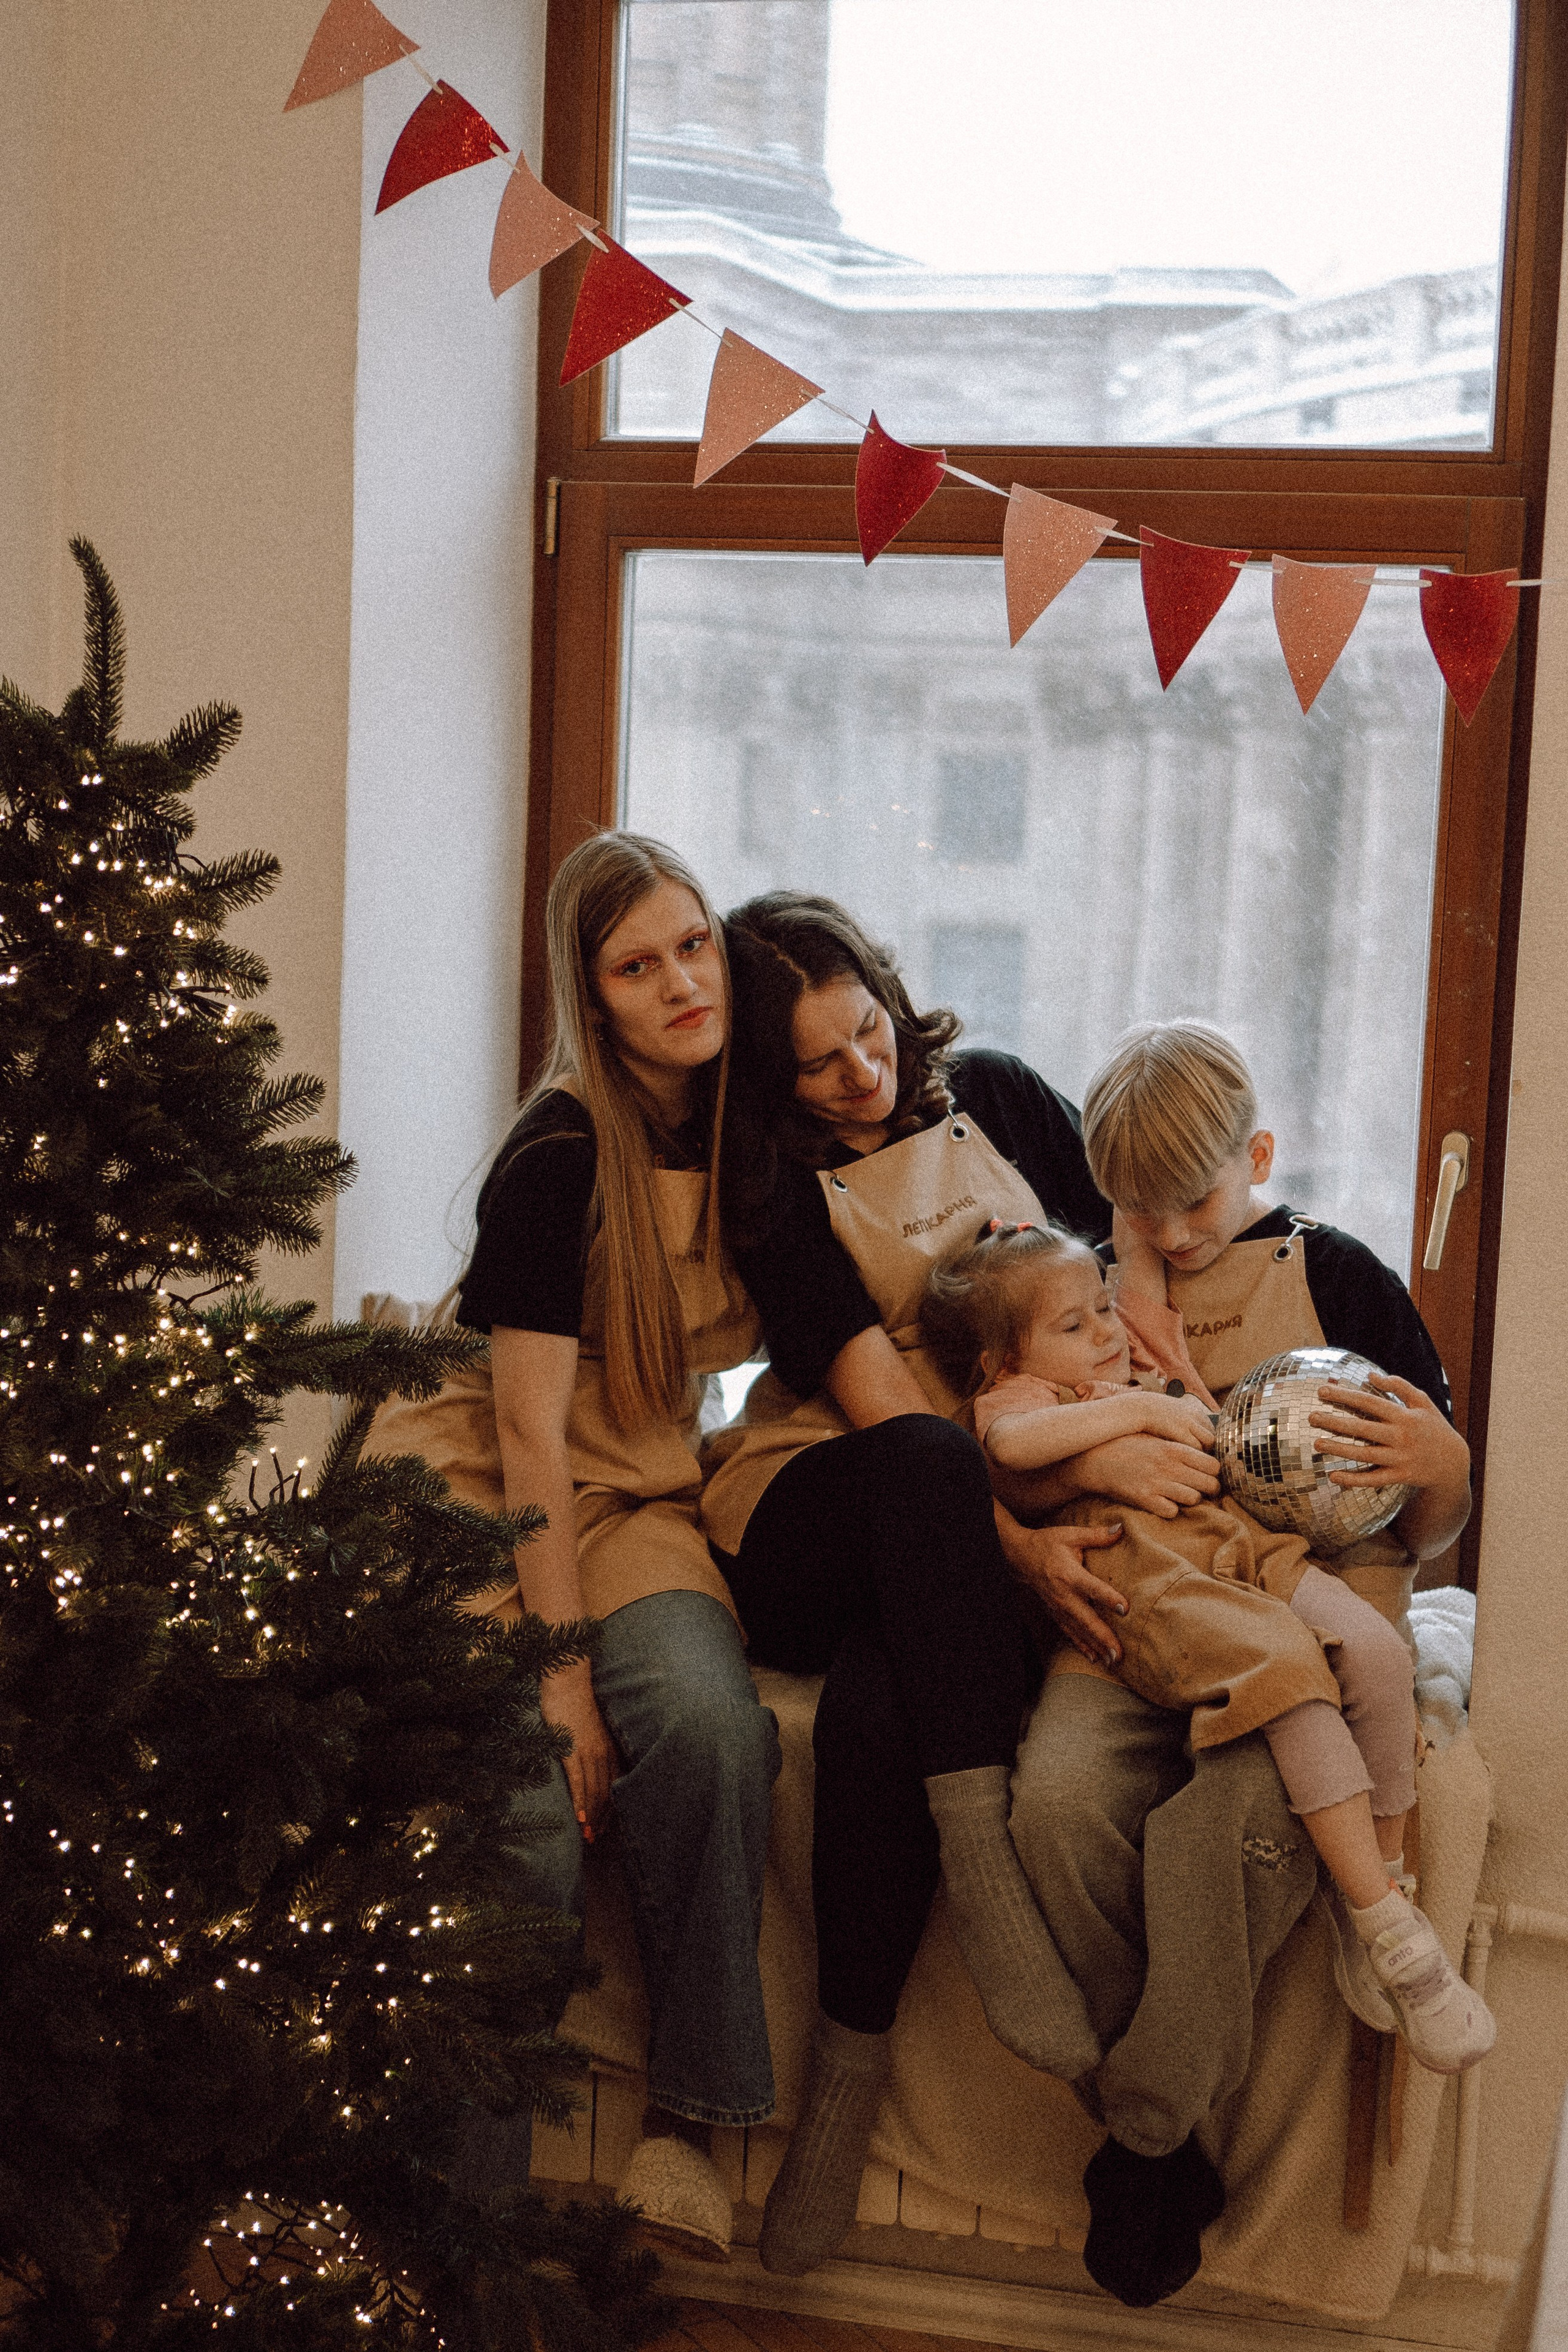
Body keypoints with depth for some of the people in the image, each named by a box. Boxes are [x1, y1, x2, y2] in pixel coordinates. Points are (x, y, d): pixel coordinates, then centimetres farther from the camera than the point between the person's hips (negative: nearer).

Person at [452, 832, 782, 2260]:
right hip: (505, 1505, -4)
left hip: (660, 1495, 5)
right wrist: (561, 1662, -19)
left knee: (711, 1726, -29)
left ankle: (688, 2112, -15)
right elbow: (532, 1424, -15)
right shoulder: (561, 1153, -12)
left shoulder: (733, 1125, 6)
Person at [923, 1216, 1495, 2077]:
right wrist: (1139, 1413, -7)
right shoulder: (1014, 1395, 11)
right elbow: (1015, 1441, -14)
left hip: (1252, 1551, 7)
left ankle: (1377, 1884, -11)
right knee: (1289, 1667, -33)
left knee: (1375, 1652, -22)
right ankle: (1386, 1924, -31)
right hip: (1152, 1584, -7)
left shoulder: (1150, 1385, 36)